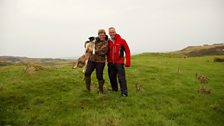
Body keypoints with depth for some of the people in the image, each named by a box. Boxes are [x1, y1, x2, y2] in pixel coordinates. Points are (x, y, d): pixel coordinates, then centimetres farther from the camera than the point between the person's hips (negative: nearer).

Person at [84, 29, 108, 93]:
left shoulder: (106, 43, -4)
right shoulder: (96, 40, 11)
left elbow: (102, 52, -17)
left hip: (100, 61, -4)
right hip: (91, 60, 4)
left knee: (99, 76, 1)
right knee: (87, 73, -7)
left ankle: (101, 90, 20)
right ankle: (87, 88, 8)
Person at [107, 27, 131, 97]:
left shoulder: (122, 41, -5)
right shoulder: (108, 42, 6)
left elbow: (127, 51, -4)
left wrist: (128, 62, -8)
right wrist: (108, 61, 5)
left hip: (119, 62, -4)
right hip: (110, 63, 5)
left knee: (121, 77, -7)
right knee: (112, 77, 13)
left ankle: (124, 92, 0)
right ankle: (114, 89, 31)